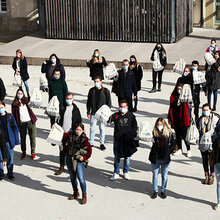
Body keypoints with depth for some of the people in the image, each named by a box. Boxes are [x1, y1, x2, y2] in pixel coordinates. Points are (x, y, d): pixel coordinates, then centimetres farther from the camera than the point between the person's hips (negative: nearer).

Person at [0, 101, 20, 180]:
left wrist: (16, 140, -2)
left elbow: (15, 128, 3)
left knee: (10, 158, 9)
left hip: (9, 141, 1)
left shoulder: (10, 116, -1)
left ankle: (10, 173, 22)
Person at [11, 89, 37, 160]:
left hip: (30, 121, 1)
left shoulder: (26, 100, 7)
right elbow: (13, 114, 2)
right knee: (22, 138, 8)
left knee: (32, 138, 4)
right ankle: (23, 152, 24)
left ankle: (33, 152, 16)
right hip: (22, 123, 0)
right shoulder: (14, 103, 2)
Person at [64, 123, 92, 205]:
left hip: (79, 160, -5)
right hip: (69, 159, 5)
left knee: (81, 178, -10)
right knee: (72, 177, 16)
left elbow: (89, 150, -5)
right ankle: (76, 193, 34)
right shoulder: (70, 136, 2)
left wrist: (84, 157, -15)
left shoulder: (84, 139, -10)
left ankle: (84, 196, 3)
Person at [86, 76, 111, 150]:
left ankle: (102, 143, 15)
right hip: (93, 113, 2)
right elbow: (88, 102, 9)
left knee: (102, 128, 4)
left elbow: (109, 103, 0)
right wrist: (88, 112, 5)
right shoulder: (91, 90, 3)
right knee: (92, 128, 4)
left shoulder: (106, 91, -3)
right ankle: (91, 143, 15)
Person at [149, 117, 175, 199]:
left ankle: (163, 190, 26)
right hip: (155, 158, 0)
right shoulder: (154, 133, -4)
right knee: (155, 175, 11)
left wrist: (168, 152, -1)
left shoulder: (169, 133, -4)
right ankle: (155, 191, 24)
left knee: (164, 176, 12)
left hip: (165, 159, 0)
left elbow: (173, 144, 4)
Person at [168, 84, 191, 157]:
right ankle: (179, 149, 27)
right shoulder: (173, 97, 7)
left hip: (183, 118, -3)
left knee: (184, 135, -2)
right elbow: (171, 107, 12)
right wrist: (169, 117, 11)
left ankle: (188, 150, 12)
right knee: (177, 135, 13)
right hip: (175, 119, 3)